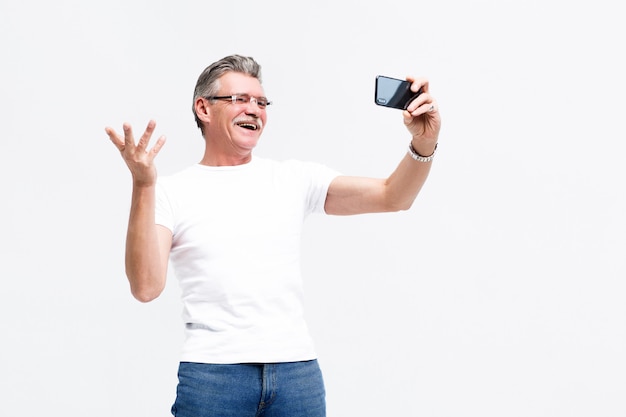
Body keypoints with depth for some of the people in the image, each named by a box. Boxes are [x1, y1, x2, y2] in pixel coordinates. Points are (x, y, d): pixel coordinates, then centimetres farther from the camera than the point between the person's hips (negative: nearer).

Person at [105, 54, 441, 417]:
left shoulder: (294, 179, 10)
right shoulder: (172, 192, 3)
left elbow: (392, 197, 3)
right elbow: (146, 287, -9)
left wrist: (423, 145, -16)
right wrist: (143, 186, -17)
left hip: (298, 369, 3)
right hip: (212, 372, -2)